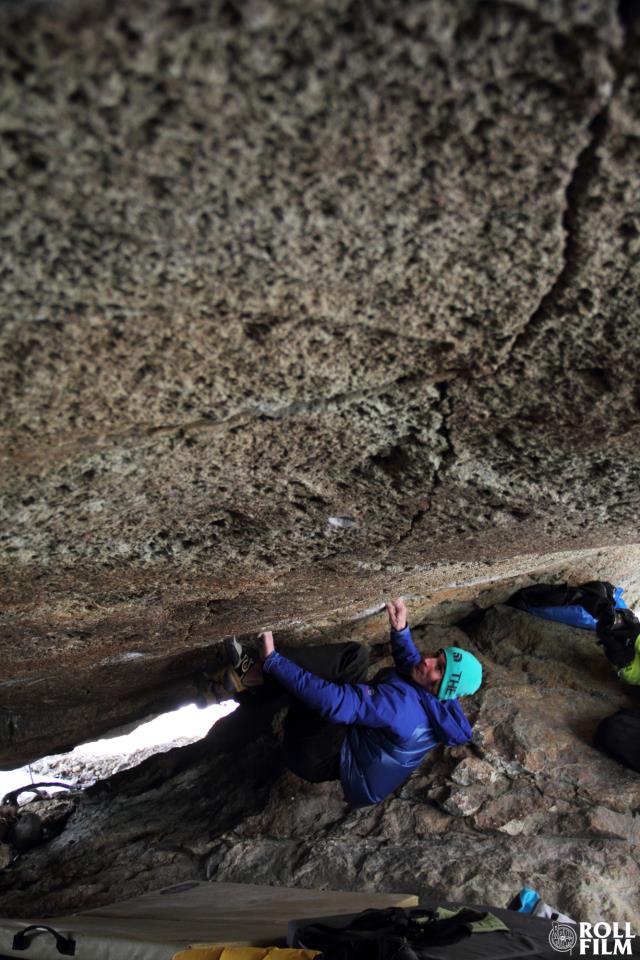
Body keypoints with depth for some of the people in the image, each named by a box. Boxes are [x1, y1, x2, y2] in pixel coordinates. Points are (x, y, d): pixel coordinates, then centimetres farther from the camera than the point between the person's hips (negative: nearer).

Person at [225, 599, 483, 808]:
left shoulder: (401, 703, -33)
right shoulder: (434, 705, -6)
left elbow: (334, 701, -39)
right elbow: (410, 664, 17)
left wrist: (274, 660, -34)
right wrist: (401, 630, 0)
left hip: (319, 759, -9)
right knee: (355, 656, -4)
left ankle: (253, 674, -16)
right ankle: (264, 672, -10)